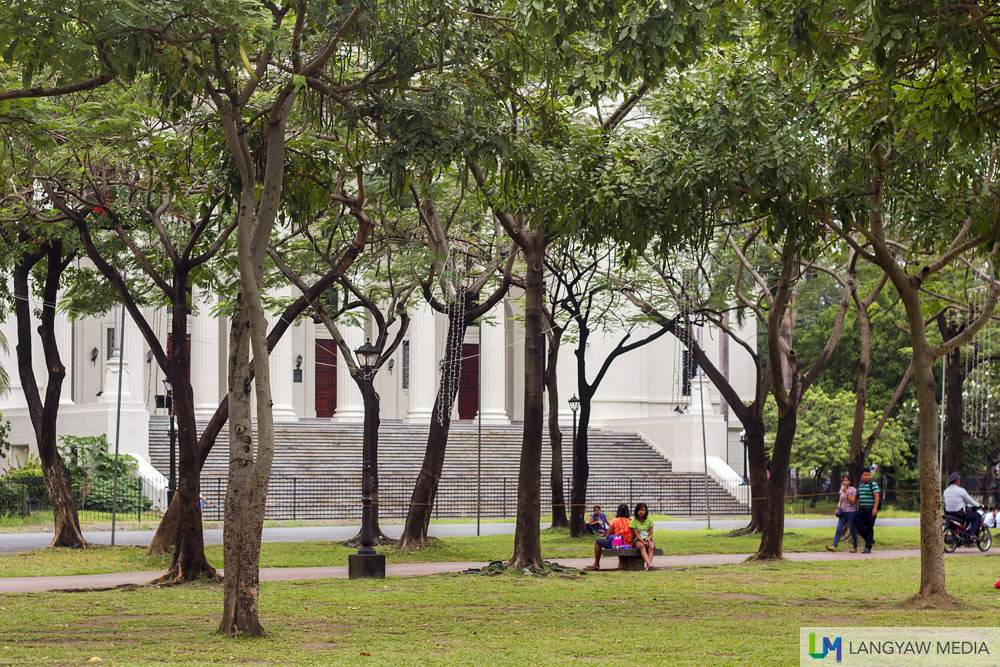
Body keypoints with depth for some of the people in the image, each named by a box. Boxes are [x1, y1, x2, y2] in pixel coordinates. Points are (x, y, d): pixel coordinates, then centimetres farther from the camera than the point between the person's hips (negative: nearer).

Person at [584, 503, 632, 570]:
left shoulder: (614, 521, -9)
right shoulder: (630, 522, 0)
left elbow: (608, 536, -4)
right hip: (628, 545, 5)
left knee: (597, 541, 13)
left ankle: (596, 564, 16)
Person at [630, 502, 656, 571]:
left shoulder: (649, 520, 7)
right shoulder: (634, 522, 1)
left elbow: (651, 534, 3)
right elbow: (637, 535, -6)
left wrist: (648, 538, -21)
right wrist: (643, 542, -24)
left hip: (648, 539, 2)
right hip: (638, 540, -2)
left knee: (651, 546, -35)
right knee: (642, 546, -39)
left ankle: (647, 566, -50)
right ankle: (649, 564, -58)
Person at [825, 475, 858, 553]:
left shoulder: (853, 490, -7)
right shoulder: (841, 490, 11)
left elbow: (852, 501, -14)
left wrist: (846, 492, -20)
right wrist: (838, 507, 3)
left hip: (851, 512, -5)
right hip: (843, 513, 5)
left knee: (852, 531, 2)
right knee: (838, 529, -8)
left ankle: (855, 548, 16)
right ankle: (834, 547, -16)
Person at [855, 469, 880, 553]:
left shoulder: (873, 484, -6)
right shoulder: (860, 485, 16)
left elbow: (877, 496, -14)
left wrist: (875, 509, -22)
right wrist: (858, 508, 16)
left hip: (871, 509, -6)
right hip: (862, 510, 6)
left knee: (869, 528, -5)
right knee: (859, 526, -6)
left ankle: (868, 548, -3)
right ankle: (870, 540, 14)